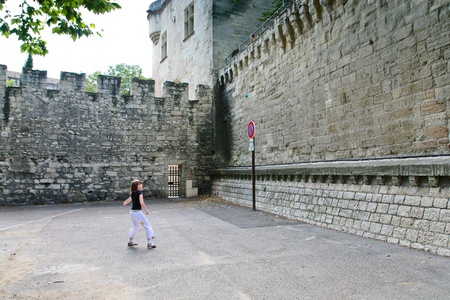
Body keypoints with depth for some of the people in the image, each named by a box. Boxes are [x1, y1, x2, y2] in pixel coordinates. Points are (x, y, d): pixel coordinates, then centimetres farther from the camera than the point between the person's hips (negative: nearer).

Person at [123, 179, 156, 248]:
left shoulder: (132, 193, 10)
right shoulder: (140, 192, -12)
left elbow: (129, 199, 29)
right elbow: (141, 202, -24)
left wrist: (125, 203, 52)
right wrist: (146, 210, -15)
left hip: (132, 212, 8)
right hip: (137, 212, -8)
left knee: (135, 227, 27)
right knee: (147, 226, -2)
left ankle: (130, 241, 35)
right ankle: (149, 243, -6)